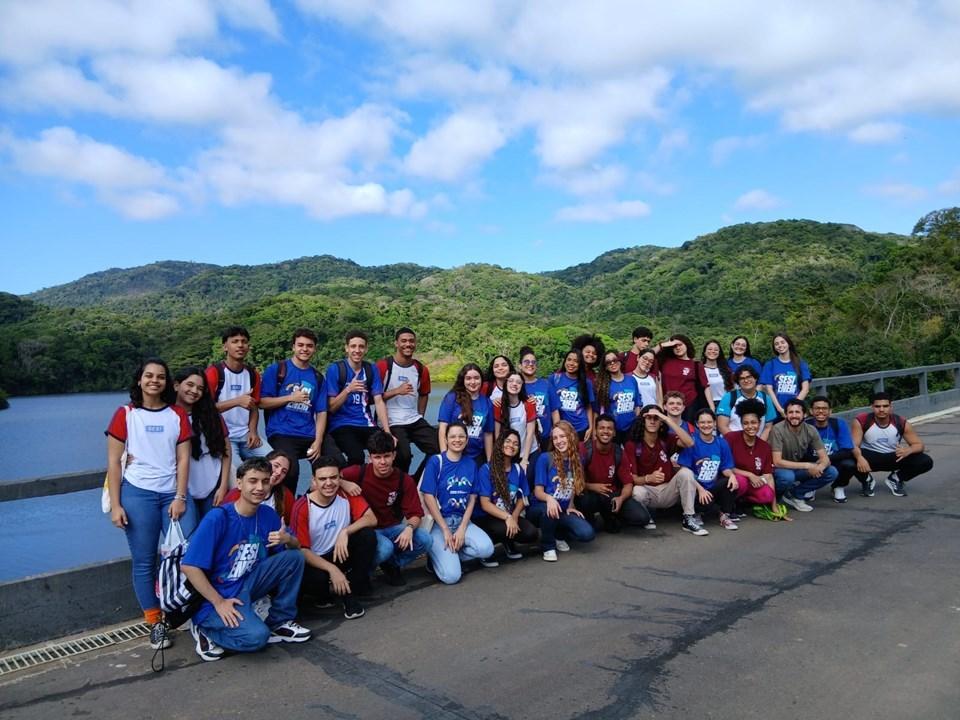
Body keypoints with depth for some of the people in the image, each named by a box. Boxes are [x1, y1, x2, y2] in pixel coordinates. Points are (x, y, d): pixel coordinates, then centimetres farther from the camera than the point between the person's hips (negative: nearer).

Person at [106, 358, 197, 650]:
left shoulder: (178, 414, 8)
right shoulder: (125, 414, 3)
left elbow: (183, 459, 4)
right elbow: (113, 462, 1)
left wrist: (180, 498, -5)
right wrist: (115, 505, -5)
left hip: (174, 493, 1)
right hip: (137, 494, -1)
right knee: (144, 561, 2)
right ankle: (156, 623, 13)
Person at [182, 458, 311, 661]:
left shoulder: (268, 515, -1)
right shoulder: (217, 519, -20)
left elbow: (296, 548, 8)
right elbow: (190, 567, -20)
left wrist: (288, 539, -17)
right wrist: (219, 602, -19)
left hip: (247, 584, 7)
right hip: (216, 595, -6)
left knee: (295, 557, -11)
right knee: (256, 636, -30)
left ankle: (280, 622, 5)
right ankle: (205, 629, -1)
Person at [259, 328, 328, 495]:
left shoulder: (318, 377, 13)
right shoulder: (276, 370, 3)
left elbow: (321, 412, 8)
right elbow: (262, 402, -1)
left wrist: (318, 441, -5)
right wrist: (291, 397, -9)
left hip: (309, 435, 4)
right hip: (281, 434, -4)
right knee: (290, 470, -30)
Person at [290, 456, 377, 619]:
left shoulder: (347, 494, -10)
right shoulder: (302, 507, -19)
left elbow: (371, 519, -16)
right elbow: (302, 550, -19)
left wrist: (345, 532, -31)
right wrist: (332, 569, -30)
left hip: (340, 553, 4)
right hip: (313, 561, -4)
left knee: (368, 535, -23)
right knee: (315, 579, -38)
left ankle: (351, 591, -10)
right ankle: (324, 592, 0)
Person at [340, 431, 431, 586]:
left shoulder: (404, 480, -9)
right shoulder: (359, 473, -13)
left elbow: (415, 514, -8)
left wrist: (409, 528, -30)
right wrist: (343, 483, -30)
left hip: (392, 528, 3)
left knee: (424, 540, -23)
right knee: (385, 548, -35)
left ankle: (392, 565, 7)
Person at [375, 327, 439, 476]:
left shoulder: (422, 369, 8)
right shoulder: (383, 366, -8)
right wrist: (397, 391, -20)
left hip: (415, 421, 6)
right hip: (392, 423, -6)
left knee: (439, 449, -2)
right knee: (404, 455, -25)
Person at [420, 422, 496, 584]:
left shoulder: (471, 464, 6)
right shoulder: (435, 461, -8)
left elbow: (472, 499, 5)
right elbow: (428, 498, -11)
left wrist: (462, 528, -7)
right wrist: (446, 530, -14)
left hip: (462, 520, 5)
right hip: (438, 522, -5)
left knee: (486, 549, -24)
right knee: (451, 576, -21)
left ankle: (449, 555, 1)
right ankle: (436, 557, 11)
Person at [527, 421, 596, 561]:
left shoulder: (577, 460, 2)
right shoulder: (545, 458, -12)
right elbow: (538, 491, -14)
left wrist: (571, 507, -1)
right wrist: (549, 498, -35)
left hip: (564, 511, 4)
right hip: (540, 509, -4)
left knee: (587, 534, -20)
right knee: (549, 509, -40)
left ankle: (558, 535, 12)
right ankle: (548, 546, -10)